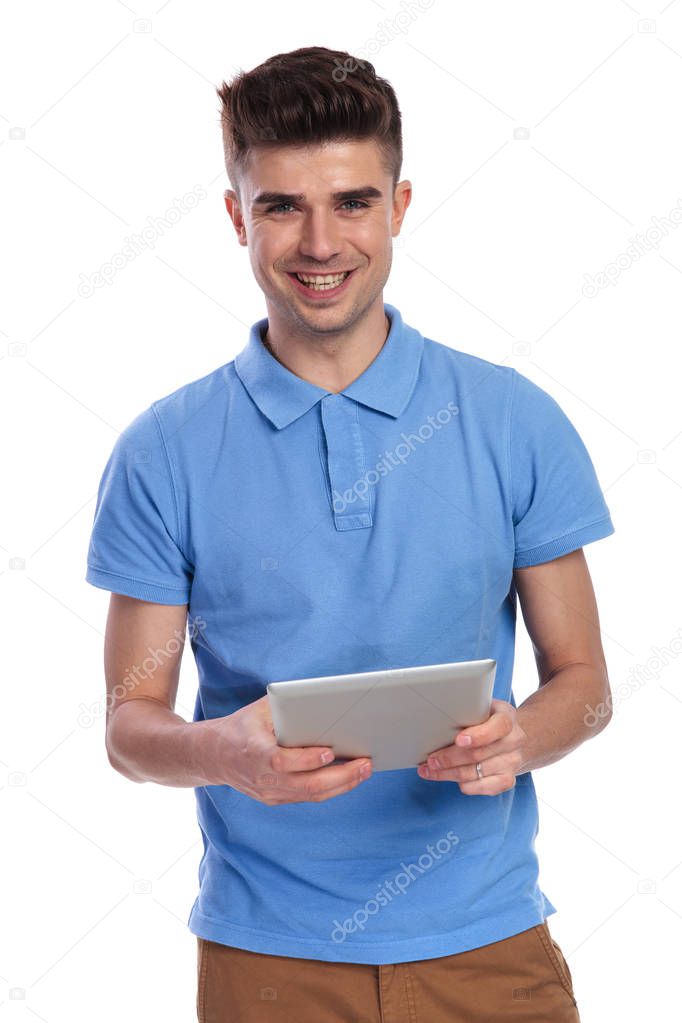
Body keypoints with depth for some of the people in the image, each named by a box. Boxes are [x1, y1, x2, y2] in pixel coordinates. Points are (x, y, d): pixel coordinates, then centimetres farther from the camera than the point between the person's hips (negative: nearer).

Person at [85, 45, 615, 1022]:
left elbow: (582, 679, 2)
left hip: (485, 939, 1)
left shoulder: (516, 422, -2)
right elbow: (131, 720, -1)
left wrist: (517, 738, -19)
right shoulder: (165, 452, -4)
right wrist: (227, 750, -22)